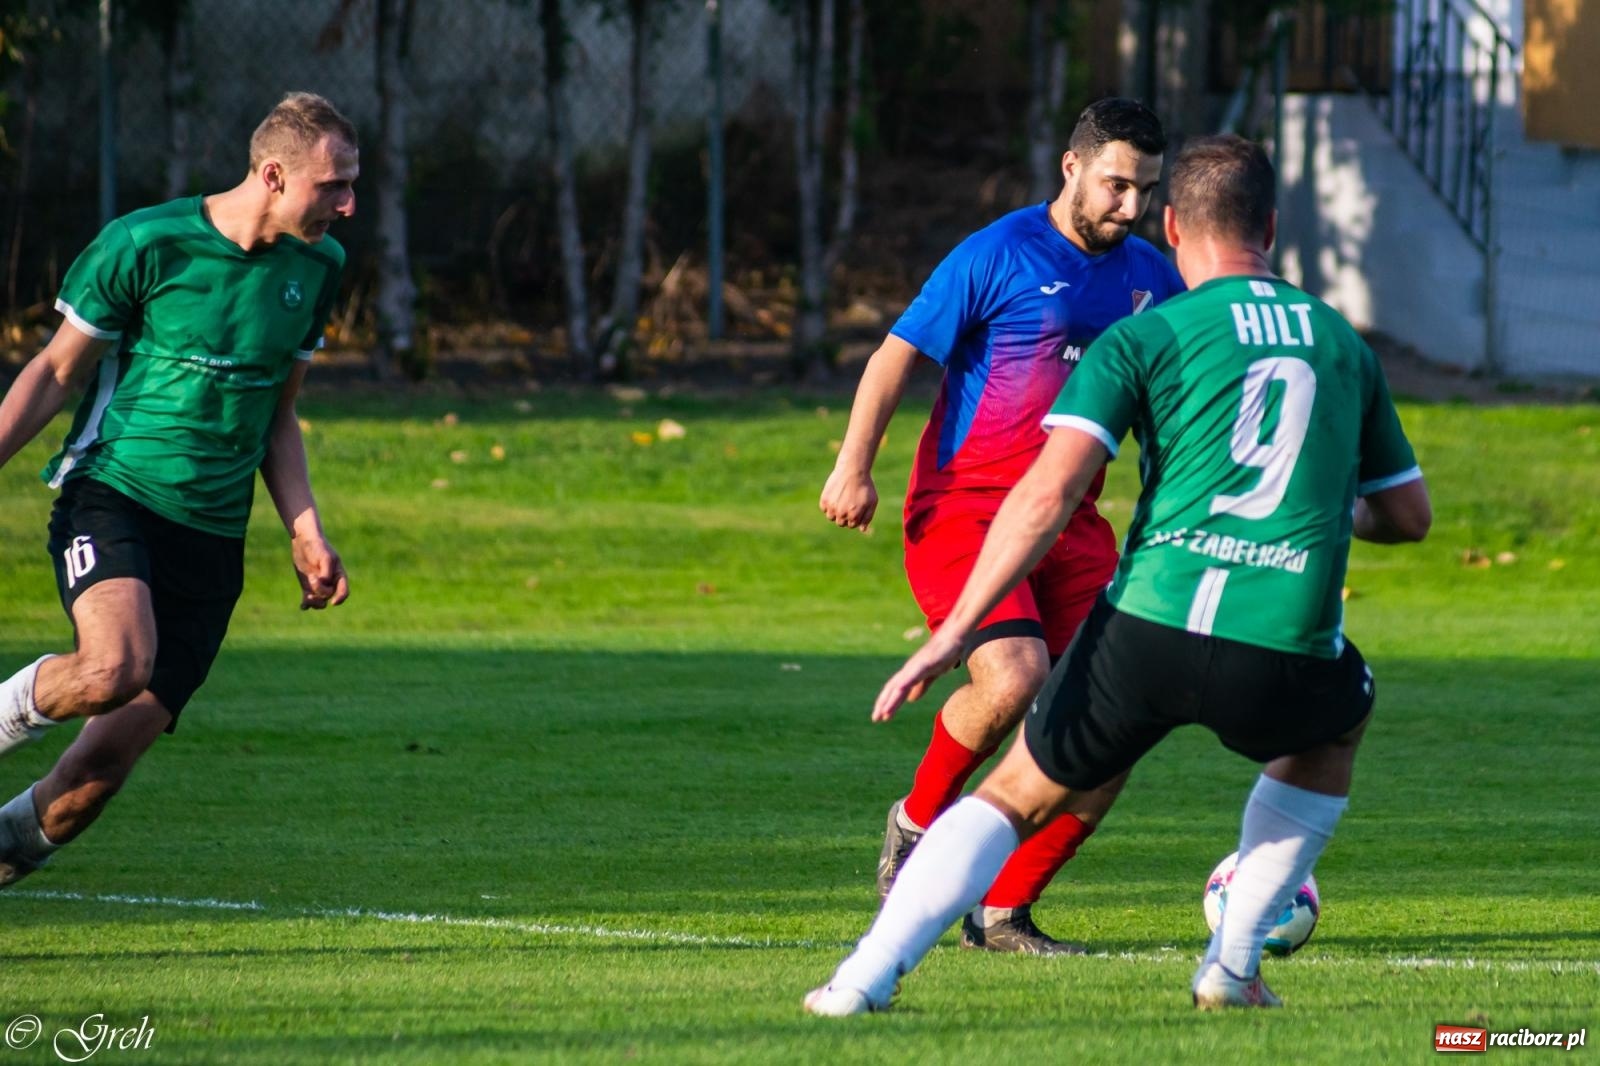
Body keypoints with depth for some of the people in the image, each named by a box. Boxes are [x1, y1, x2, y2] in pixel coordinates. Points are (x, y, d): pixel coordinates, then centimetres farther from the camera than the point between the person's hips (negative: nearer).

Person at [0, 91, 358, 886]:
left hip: (211, 539, 5)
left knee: (110, 758, -6)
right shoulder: (144, 245, -8)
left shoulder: (317, 267, 9)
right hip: (111, 495, -5)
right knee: (117, 665, -34)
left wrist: (305, 532, 10)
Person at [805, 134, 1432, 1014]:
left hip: (1149, 623, -1)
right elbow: (1409, 516, 27)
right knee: (1338, 719, 36)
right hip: (1285, 656, 2)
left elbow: (1049, 491, -7)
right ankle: (1232, 965, 27)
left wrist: (953, 633, -7)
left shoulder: (1144, 338, 5)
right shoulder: (1344, 343, 17)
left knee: (1013, 800, 18)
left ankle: (867, 977, -2)